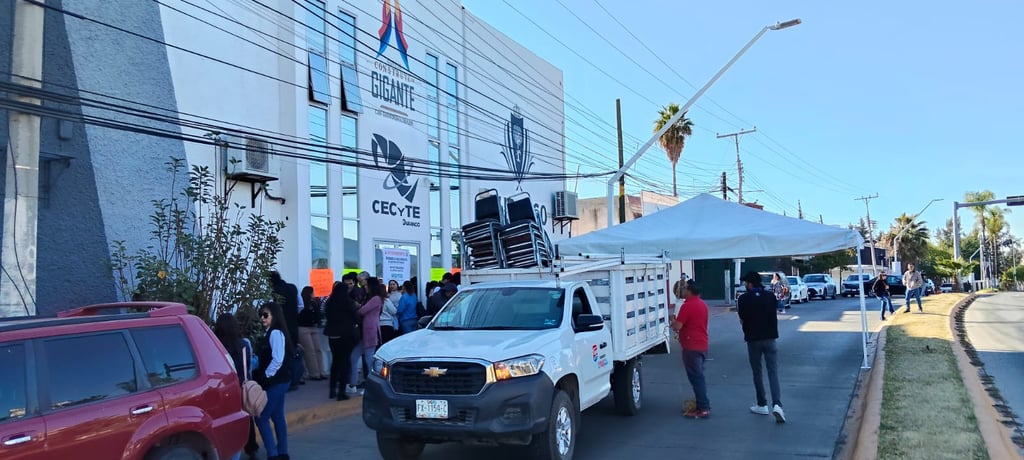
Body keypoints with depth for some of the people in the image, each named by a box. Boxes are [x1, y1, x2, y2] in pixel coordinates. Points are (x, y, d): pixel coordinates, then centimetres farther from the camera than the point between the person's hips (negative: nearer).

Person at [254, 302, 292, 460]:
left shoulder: (275, 333, -16)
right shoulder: (271, 333, 12)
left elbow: (277, 360, -22)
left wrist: (265, 376, -13)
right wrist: (262, 376, 5)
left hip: (276, 382, -9)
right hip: (277, 382, 9)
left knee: (261, 418, -6)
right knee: (277, 416, 14)